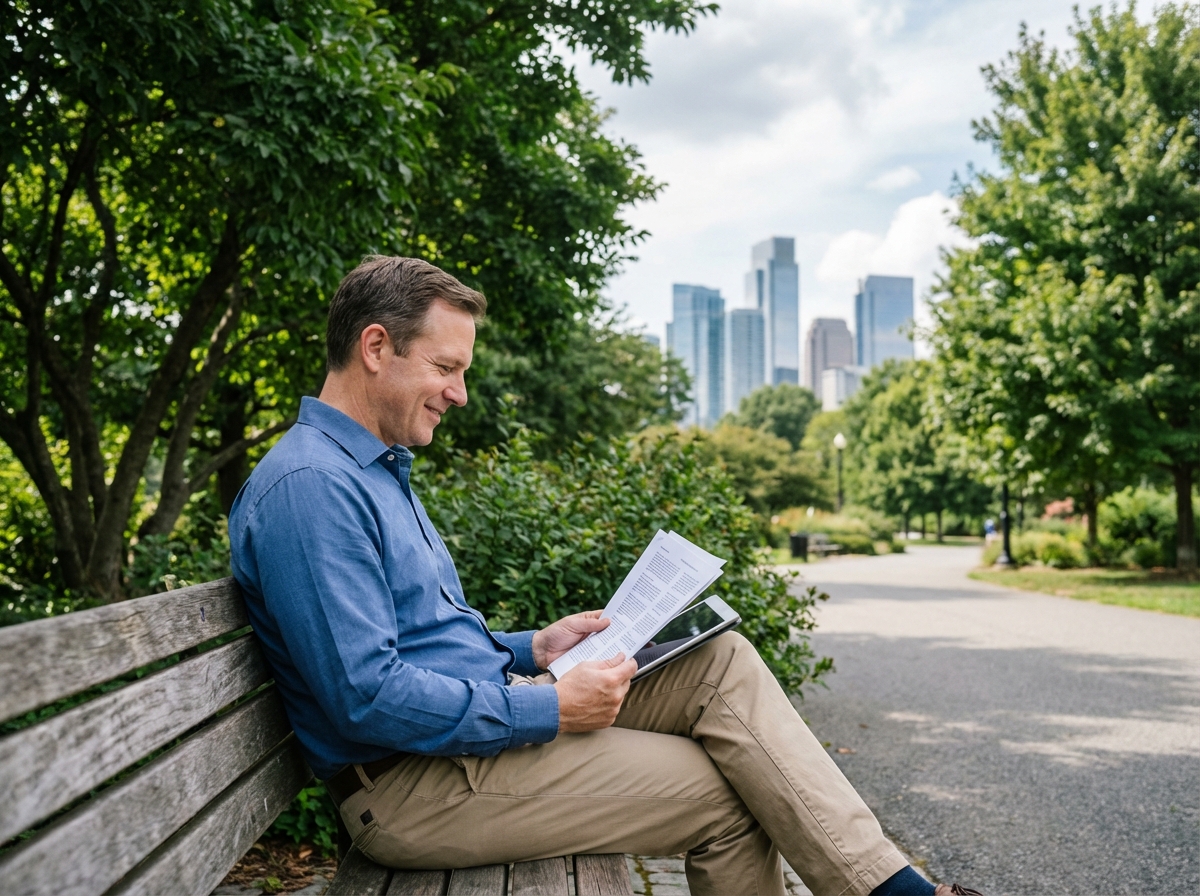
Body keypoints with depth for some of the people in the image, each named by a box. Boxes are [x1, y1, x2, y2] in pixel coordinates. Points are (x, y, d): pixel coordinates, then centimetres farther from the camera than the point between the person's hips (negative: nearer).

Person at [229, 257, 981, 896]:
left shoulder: (378, 471, 16)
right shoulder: (310, 486, -18)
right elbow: (368, 699, -26)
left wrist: (532, 650, 7)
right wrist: (551, 709, -20)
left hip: (488, 712, 10)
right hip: (414, 781, -9)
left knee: (722, 662, -4)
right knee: (724, 791, -13)